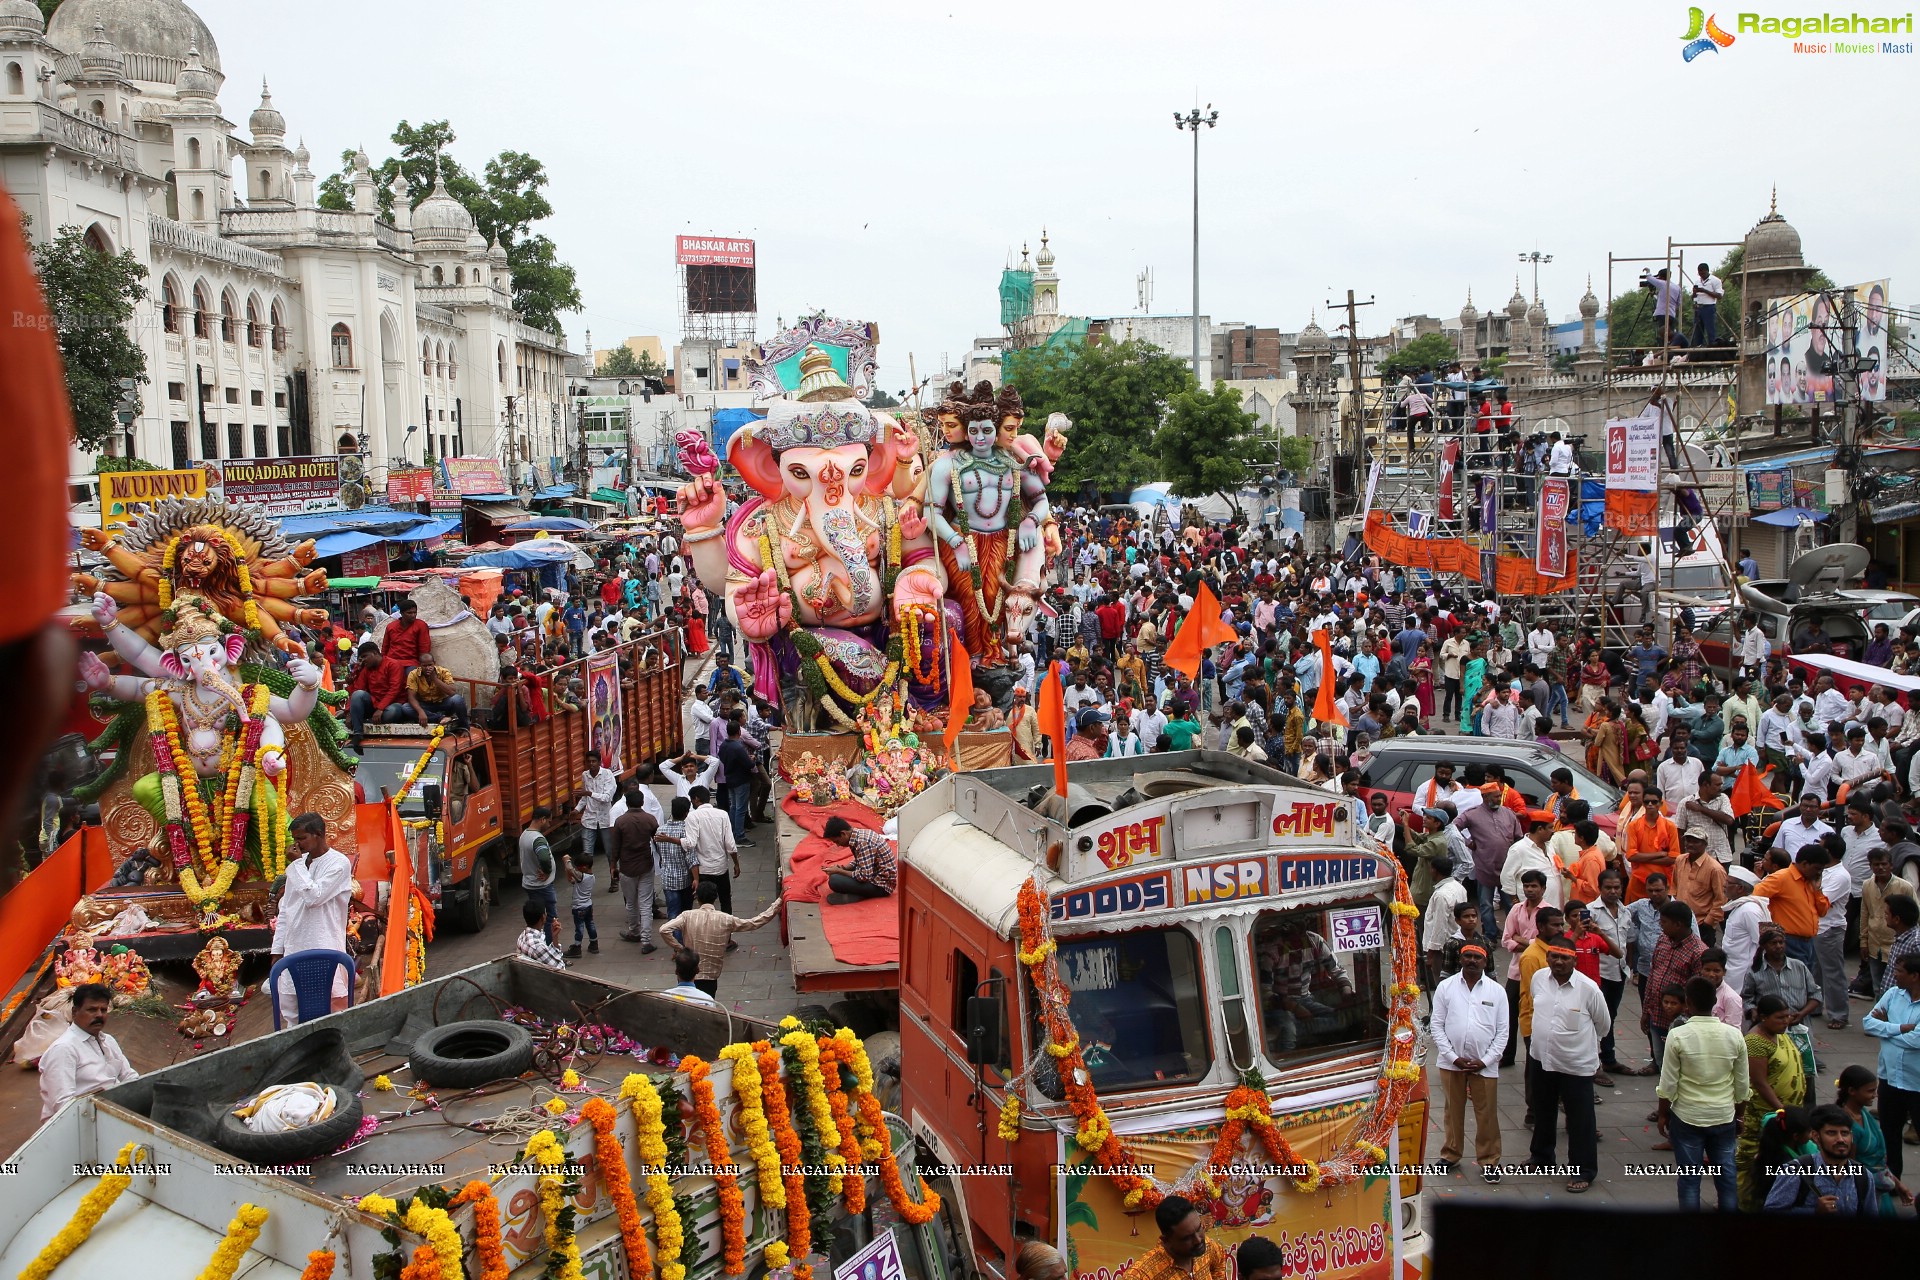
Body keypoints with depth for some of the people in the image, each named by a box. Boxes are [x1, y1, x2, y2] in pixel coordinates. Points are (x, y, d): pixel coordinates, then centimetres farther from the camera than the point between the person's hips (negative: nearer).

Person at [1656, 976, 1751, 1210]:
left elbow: (1668, 1085, -11)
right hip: (1724, 1117, 3)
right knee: (1726, 1176, 13)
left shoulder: (1678, 1036, -16)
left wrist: (1663, 1115, 4)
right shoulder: (1734, 1035, -7)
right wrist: (1738, 1116, 17)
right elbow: (1742, 1085, 2)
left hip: (1687, 1117, -2)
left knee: (1689, 1179, 7)